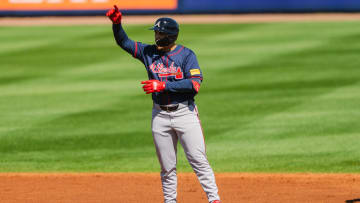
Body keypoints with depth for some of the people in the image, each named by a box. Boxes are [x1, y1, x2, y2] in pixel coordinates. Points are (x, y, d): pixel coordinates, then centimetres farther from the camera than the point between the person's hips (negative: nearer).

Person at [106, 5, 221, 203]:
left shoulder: (186, 55, -6)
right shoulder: (149, 52, 7)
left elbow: (195, 84, -16)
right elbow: (124, 42, 7)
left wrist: (163, 85, -20)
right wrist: (117, 23, -12)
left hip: (185, 112, -4)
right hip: (160, 115, 4)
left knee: (198, 160, -6)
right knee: (167, 166, 7)